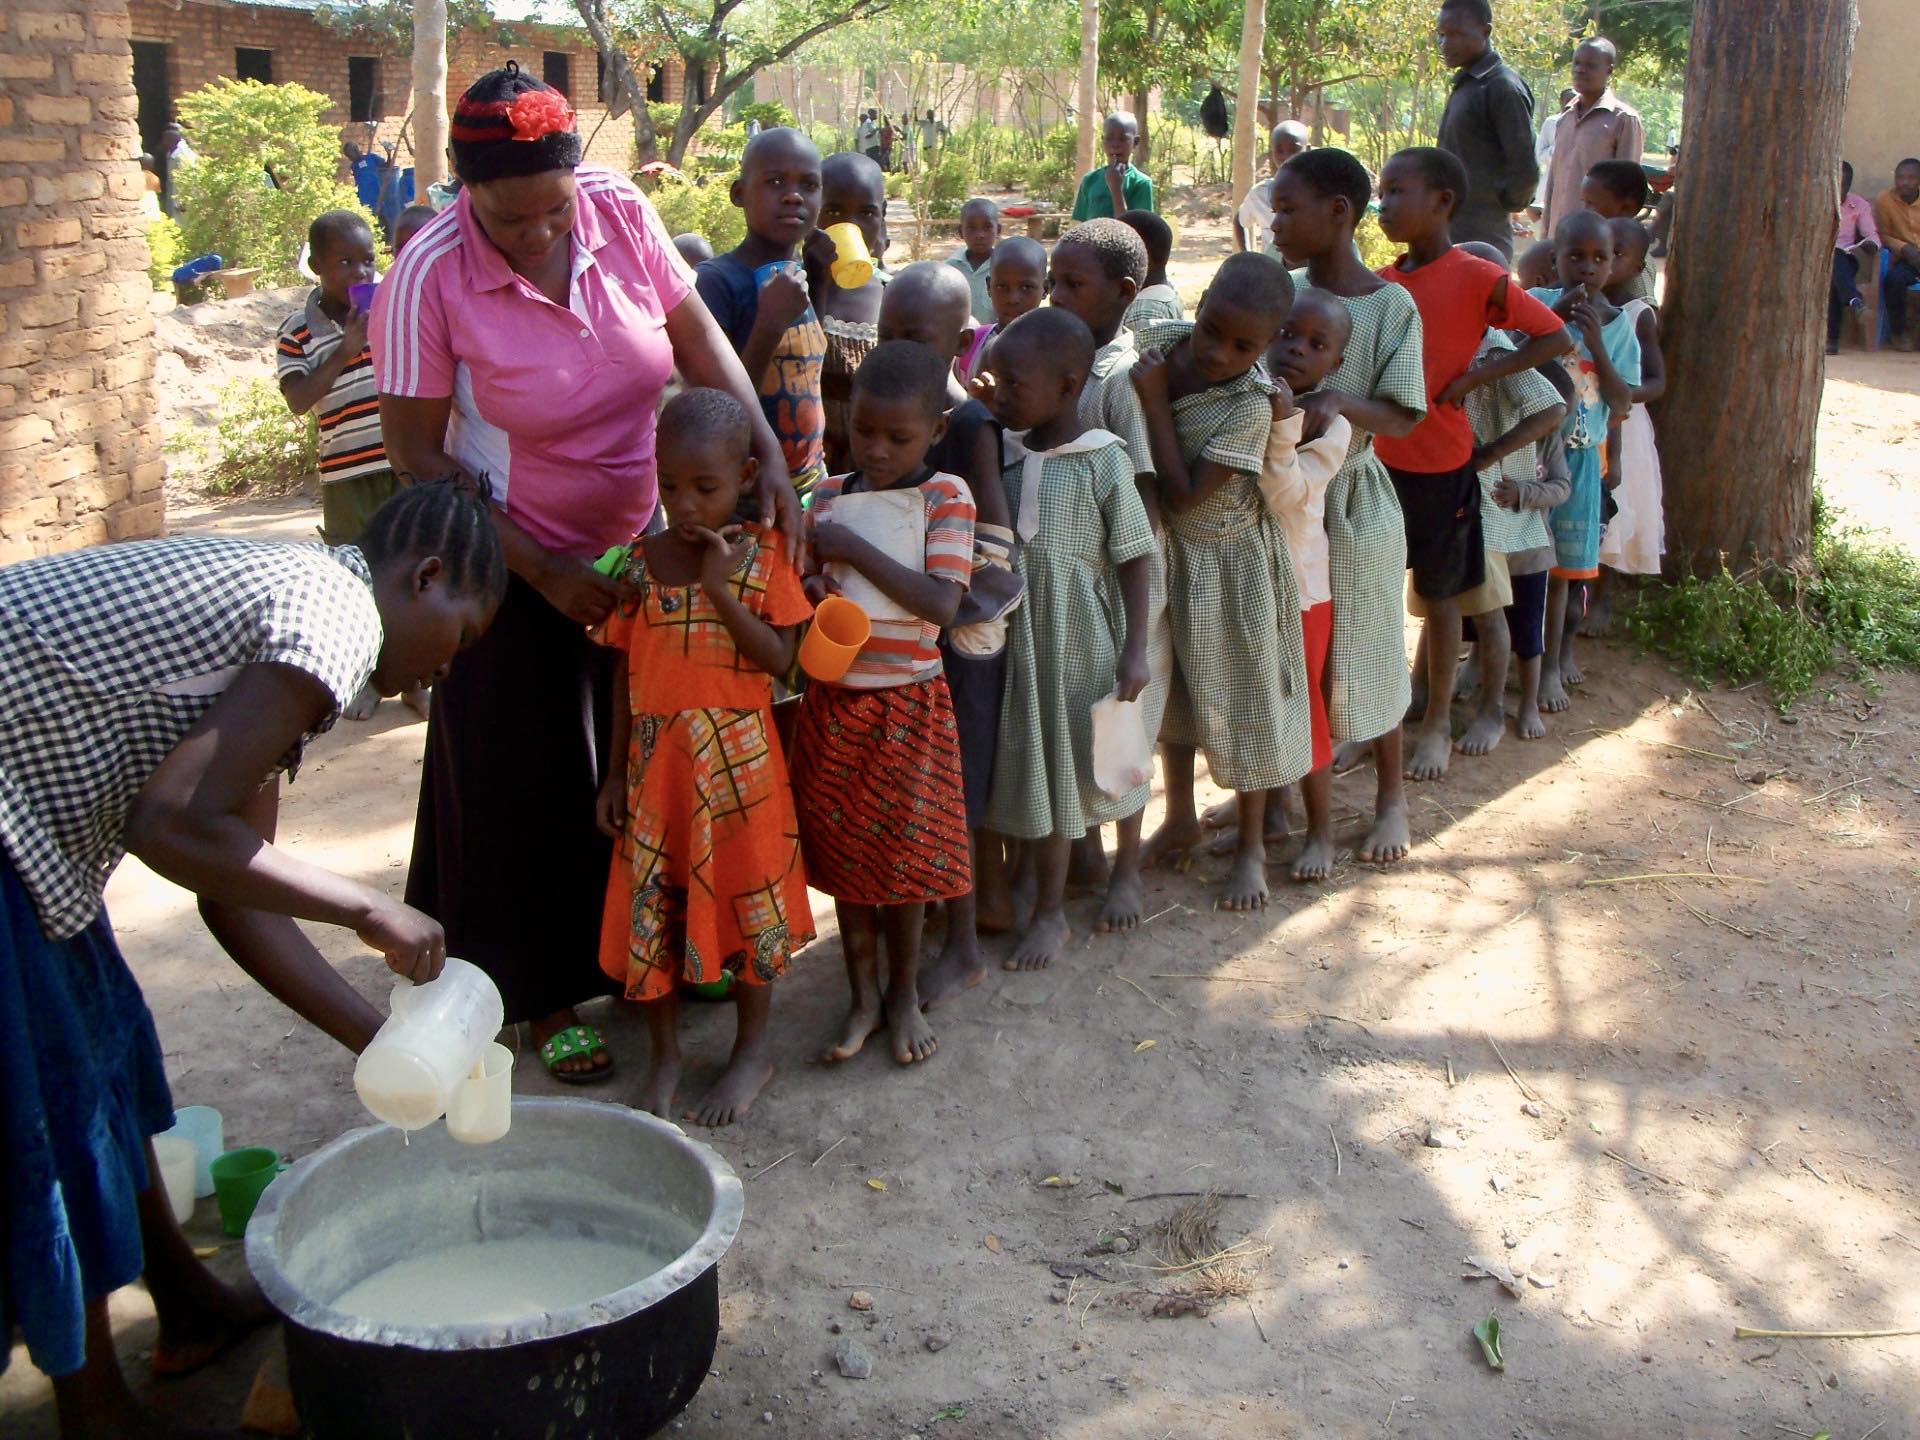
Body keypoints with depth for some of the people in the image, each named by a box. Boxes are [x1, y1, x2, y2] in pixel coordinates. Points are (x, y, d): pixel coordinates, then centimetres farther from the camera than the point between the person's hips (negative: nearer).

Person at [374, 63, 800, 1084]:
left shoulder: (621, 212, -13)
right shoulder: (430, 278, -23)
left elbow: (698, 339, -4)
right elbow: (417, 456, -18)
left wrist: (767, 458, -18)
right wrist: (546, 576, -19)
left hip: (639, 539, 4)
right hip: (516, 566, -4)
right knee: (534, 785, 7)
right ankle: (546, 998, 25)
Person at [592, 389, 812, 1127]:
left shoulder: (762, 556, -5)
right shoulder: (641, 563, 1)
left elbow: (779, 658, -13)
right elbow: (625, 672, 6)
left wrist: (720, 588, -21)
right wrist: (615, 771, 6)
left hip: (737, 764, -2)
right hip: (655, 763, 2)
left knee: (744, 900, 8)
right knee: (652, 903, 8)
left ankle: (753, 1049, 27)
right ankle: (664, 1051, 27)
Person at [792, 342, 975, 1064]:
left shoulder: (946, 497, -10)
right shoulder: (829, 494, 2)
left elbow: (942, 603, -21)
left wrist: (856, 550, -23)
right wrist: (809, 591, -13)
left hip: (907, 704, -3)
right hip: (833, 701, 4)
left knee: (903, 850, 8)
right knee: (843, 849, 10)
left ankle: (904, 992, 28)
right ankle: (863, 996, 26)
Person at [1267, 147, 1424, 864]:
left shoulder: (1390, 305, -11)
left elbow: (1402, 417, -15)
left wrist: (1340, 401, -31)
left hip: (1351, 499, -4)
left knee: (1363, 651, 7)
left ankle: (1389, 793, 25)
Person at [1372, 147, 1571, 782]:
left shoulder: (1477, 278, -12)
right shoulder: (1381, 283, 5)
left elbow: (1557, 338, -9)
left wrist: (1476, 376, -15)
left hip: (1440, 465, -5)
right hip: (1379, 459, 5)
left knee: (1438, 595, 8)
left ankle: (1436, 720, 22)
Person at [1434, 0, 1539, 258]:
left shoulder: (1503, 87, -11)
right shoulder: (1464, 85, 17)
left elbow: (1524, 169, -15)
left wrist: (1498, 206, -2)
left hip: (1479, 238, -9)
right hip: (1450, 231, 9)